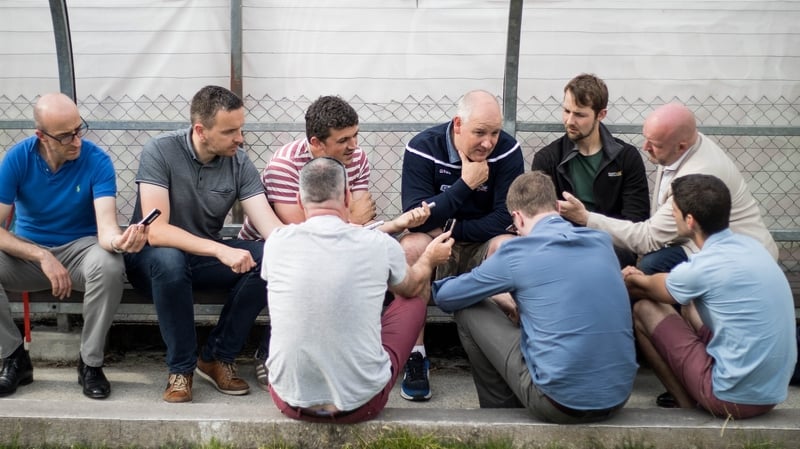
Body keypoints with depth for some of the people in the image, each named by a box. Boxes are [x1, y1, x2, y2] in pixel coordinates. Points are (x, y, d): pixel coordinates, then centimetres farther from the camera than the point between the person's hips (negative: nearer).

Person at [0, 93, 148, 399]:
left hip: (81, 248, -1)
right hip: (29, 253, 2)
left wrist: (120, 241, -52)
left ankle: (90, 363, -15)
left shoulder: (97, 160, -17)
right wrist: (43, 258, -28)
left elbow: (105, 228, -28)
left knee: (109, 265, -37)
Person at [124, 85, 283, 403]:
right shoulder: (160, 151, -20)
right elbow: (156, 231, -29)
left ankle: (218, 357, -8)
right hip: (152, 256, -4)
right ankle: (181, 366, -18)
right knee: (169, 260, -39)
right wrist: (220, 250, -41)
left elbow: (270, 225, -18)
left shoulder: (239, 163, -9)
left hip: (207, 255, 4)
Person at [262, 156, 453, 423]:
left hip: (290, 401, 2)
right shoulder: (380, 245, -10)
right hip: (360, 405, -2)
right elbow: (411, 287, 15)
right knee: (414, 302, 20)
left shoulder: (276, 243, -7)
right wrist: (429, 259, 39)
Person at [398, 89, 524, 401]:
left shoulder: (507, 150, -12)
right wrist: (465, 185, -26)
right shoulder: (422, 149, -14)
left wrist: (450, 230, -17)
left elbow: (506, 218, -16)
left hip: (483, 248, 1)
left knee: (508, 245, -31)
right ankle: (415, 355, -23)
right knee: (411, 245, -32)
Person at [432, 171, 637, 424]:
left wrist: (494, 296, 26)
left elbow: (445, 296, 7)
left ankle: (501, 411, 26)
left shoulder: (518, 252, -6)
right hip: (618, 396, 6)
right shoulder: (602, 242, 8)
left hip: (561, 403, -6)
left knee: (468, 311, 11)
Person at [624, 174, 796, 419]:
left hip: (734, 398, -8)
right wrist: (641, 279, 23)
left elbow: (653, 288, 6)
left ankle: (687, 404, 13)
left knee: (644, 310, 4)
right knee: (689, 302, 24)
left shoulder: (703, 267, -18)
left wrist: (632, 279, 25)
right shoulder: (750, 245, 4)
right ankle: (692, 397, 17)